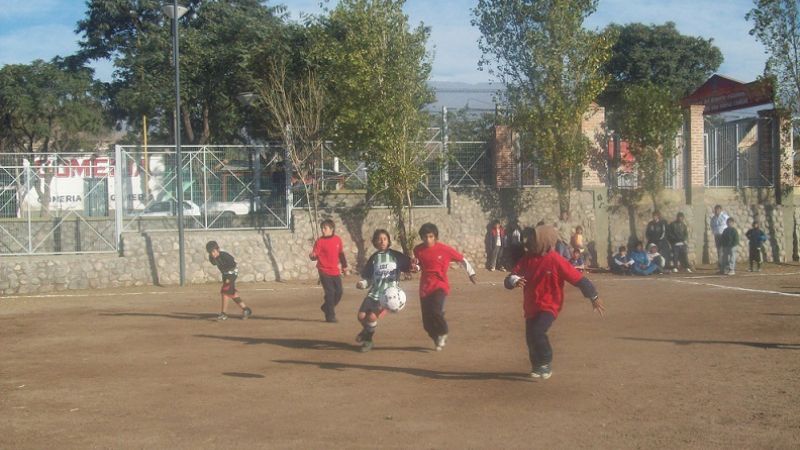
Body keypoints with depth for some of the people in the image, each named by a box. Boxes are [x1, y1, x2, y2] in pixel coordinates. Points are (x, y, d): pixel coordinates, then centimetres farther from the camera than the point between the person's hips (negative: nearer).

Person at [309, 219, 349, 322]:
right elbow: (315, 255, -12)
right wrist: (312, 256, -35)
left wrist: (344, 265, 23)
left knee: (338, 292, 10)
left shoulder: (337, 239, 4)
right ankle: (330, 316, 1)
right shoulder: (320, 241, -8)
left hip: (335, 271, 5)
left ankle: (326, 307, 32)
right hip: (325, 272, -5)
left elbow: (341, 253, 16)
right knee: (330, 293, -8)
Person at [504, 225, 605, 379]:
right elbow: (510, 278, -5)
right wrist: (515, 282, -30)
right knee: (531, 338, 15)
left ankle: (546, 363, -4)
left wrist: (594, 297, -16)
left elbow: (578, 278, -16)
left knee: (537, 332, -26)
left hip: (549, 306, -6)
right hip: (530, 307, 6)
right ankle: (537, 366, 41)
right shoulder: (528, 258, -2)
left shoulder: (556, 261, -18)